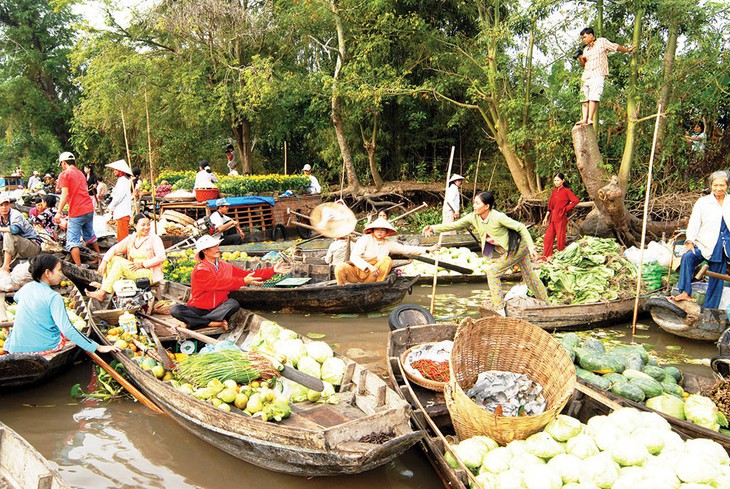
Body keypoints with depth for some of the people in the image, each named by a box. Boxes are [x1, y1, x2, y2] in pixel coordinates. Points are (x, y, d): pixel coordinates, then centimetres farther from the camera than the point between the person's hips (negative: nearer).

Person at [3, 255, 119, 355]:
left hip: (15, 348, 6)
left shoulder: (26, 287, 1)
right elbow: (67, 329, -26)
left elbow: (16, 298, 28)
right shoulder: (53, 297, -18)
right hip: (43, 348, -6)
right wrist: (98, 347, -27)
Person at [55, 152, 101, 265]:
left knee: (73, 242, -5)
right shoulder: (81, 173, 18)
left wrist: (58, 212, -14)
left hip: (76, 212, -7)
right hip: (89, 209, 8)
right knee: (90, 236, 24)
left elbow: (65, 194, -14)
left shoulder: (64, 174, -4)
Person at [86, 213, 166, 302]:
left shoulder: (154, 239, -7)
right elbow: (114, 249, 5)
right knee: (112, 259, -6)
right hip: (133, 271, 7)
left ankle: (102, 293, -22)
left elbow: (162, 257, -18)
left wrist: (142, 264, -19)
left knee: (119, 263, -21)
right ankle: (103, 287, -14)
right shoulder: (131, 238, 10)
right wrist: (104, 262, -12)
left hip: (149, 274, -7)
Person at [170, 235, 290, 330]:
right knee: (176, 310, -31)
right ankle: (213, 323, -31)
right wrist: (243, 281, -27)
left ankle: (194, 321, -27)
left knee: (233, 303, -28)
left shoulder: (226, 267, 8)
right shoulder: (200, 270, -11)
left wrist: (273, 270, -4)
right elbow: (218, 283, -23)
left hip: (217, 309, 4)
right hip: (197, 309, -4)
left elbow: (249, 275, 4)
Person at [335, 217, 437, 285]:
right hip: (356, 272, -2)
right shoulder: (365, 239, -6)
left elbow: (406, 249, 2)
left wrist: (428, 249, -5)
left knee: (387, 260, -18)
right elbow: (354, 257, -15)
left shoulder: (389, 244, 6)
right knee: (340, 267, -32)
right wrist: (369, 267, -27)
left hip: (371, 276, 3)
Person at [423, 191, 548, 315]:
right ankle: (545, 302, 35)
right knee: (529, 275, 19)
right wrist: (434, 228, -22)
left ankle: (498, 307, 0)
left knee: (492, 272, -11)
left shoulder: (498, 217, -29)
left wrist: (530, 246, -23)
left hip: (517, 247, -7)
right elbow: (454, 225, -10)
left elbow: (521, 227, -22)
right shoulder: (473, 217, -10)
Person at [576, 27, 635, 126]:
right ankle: (584, 119, -10)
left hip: (598, 74, -6)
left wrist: (627, 50, 27)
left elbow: (615, 47, 17)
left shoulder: (602, 42, 9)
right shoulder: (586, 49, 24)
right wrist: (580, 58, 5)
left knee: (593, 97, -19)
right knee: (584, 98, -5)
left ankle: (590, 119, -27)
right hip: (586, 75, 6)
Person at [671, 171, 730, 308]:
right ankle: (685, 292, -25)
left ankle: (709, 309, 14)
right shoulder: (703, 202, 3)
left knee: (716, 281, 4)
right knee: (687, 257, -30)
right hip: (704, 245, -2)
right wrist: (690, 241, -17)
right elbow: (694, 222, -3)